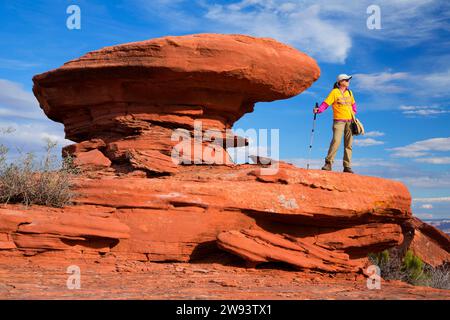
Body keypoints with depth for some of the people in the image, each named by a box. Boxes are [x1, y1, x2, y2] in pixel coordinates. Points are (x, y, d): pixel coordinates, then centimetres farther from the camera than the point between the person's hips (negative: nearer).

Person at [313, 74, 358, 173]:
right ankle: (328, 164, -13)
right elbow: (326, 103, -11)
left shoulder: (349, 92, 14)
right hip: (338, 120, -6)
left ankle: (347, 166, 9)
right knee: (336, 141, -18)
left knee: (348, 144, 4)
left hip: (349, 121, 6)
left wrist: (354, 113, 15)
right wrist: (319, 109, -26)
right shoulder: (335, 92, -3)